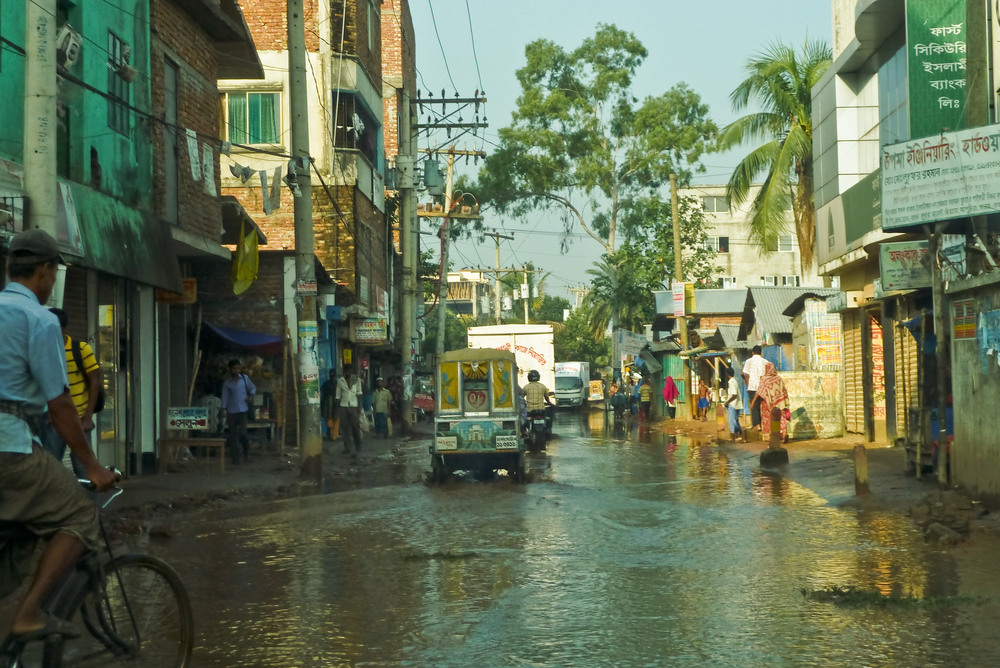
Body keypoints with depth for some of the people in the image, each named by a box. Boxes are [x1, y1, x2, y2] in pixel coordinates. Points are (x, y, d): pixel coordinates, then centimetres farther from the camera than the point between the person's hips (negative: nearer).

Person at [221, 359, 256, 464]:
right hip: (231, 411, 1)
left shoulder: (244, 378, 5)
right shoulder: (227, 383, 5)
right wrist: (223, 410, -5)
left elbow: (253, 388, 15)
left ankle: (246, 450, 15)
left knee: (242, 433, -12)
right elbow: (225, 397, 5)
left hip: (243, 410, -1)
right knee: (233, 435, 2)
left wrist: (250, 396, -4)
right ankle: (236, 458, 9)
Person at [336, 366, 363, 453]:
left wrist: (359, 406, -3)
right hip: (343, 406, 1)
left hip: (354, 406, -1)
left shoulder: (357, 380, 4)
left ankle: (358, 446, 11)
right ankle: (347, 448, 4)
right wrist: (337, 408, 5)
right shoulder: (340, 381, 6)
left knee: (356, 427, -3)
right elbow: (338, 396, 8)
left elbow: (359, 393, 4)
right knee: (345, 428, 0)